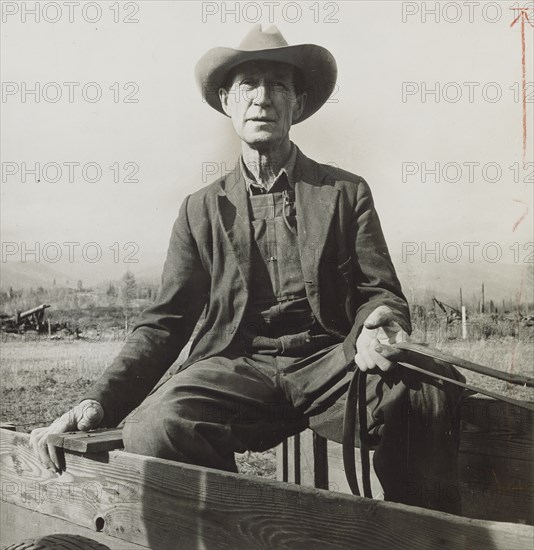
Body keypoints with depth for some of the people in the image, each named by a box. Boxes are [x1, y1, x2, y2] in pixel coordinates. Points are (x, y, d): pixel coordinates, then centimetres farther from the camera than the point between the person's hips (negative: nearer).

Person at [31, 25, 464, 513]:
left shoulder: (347, 192, 14)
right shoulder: (202, 209, 15)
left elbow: (382, 293, 9)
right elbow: (167, 322, 10)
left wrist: (377, 327, -18)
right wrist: (100, 402, -7)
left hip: (328, 361, 0)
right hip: (236, 365, 0)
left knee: (426, 394, -31)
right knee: (153, 427, -33)